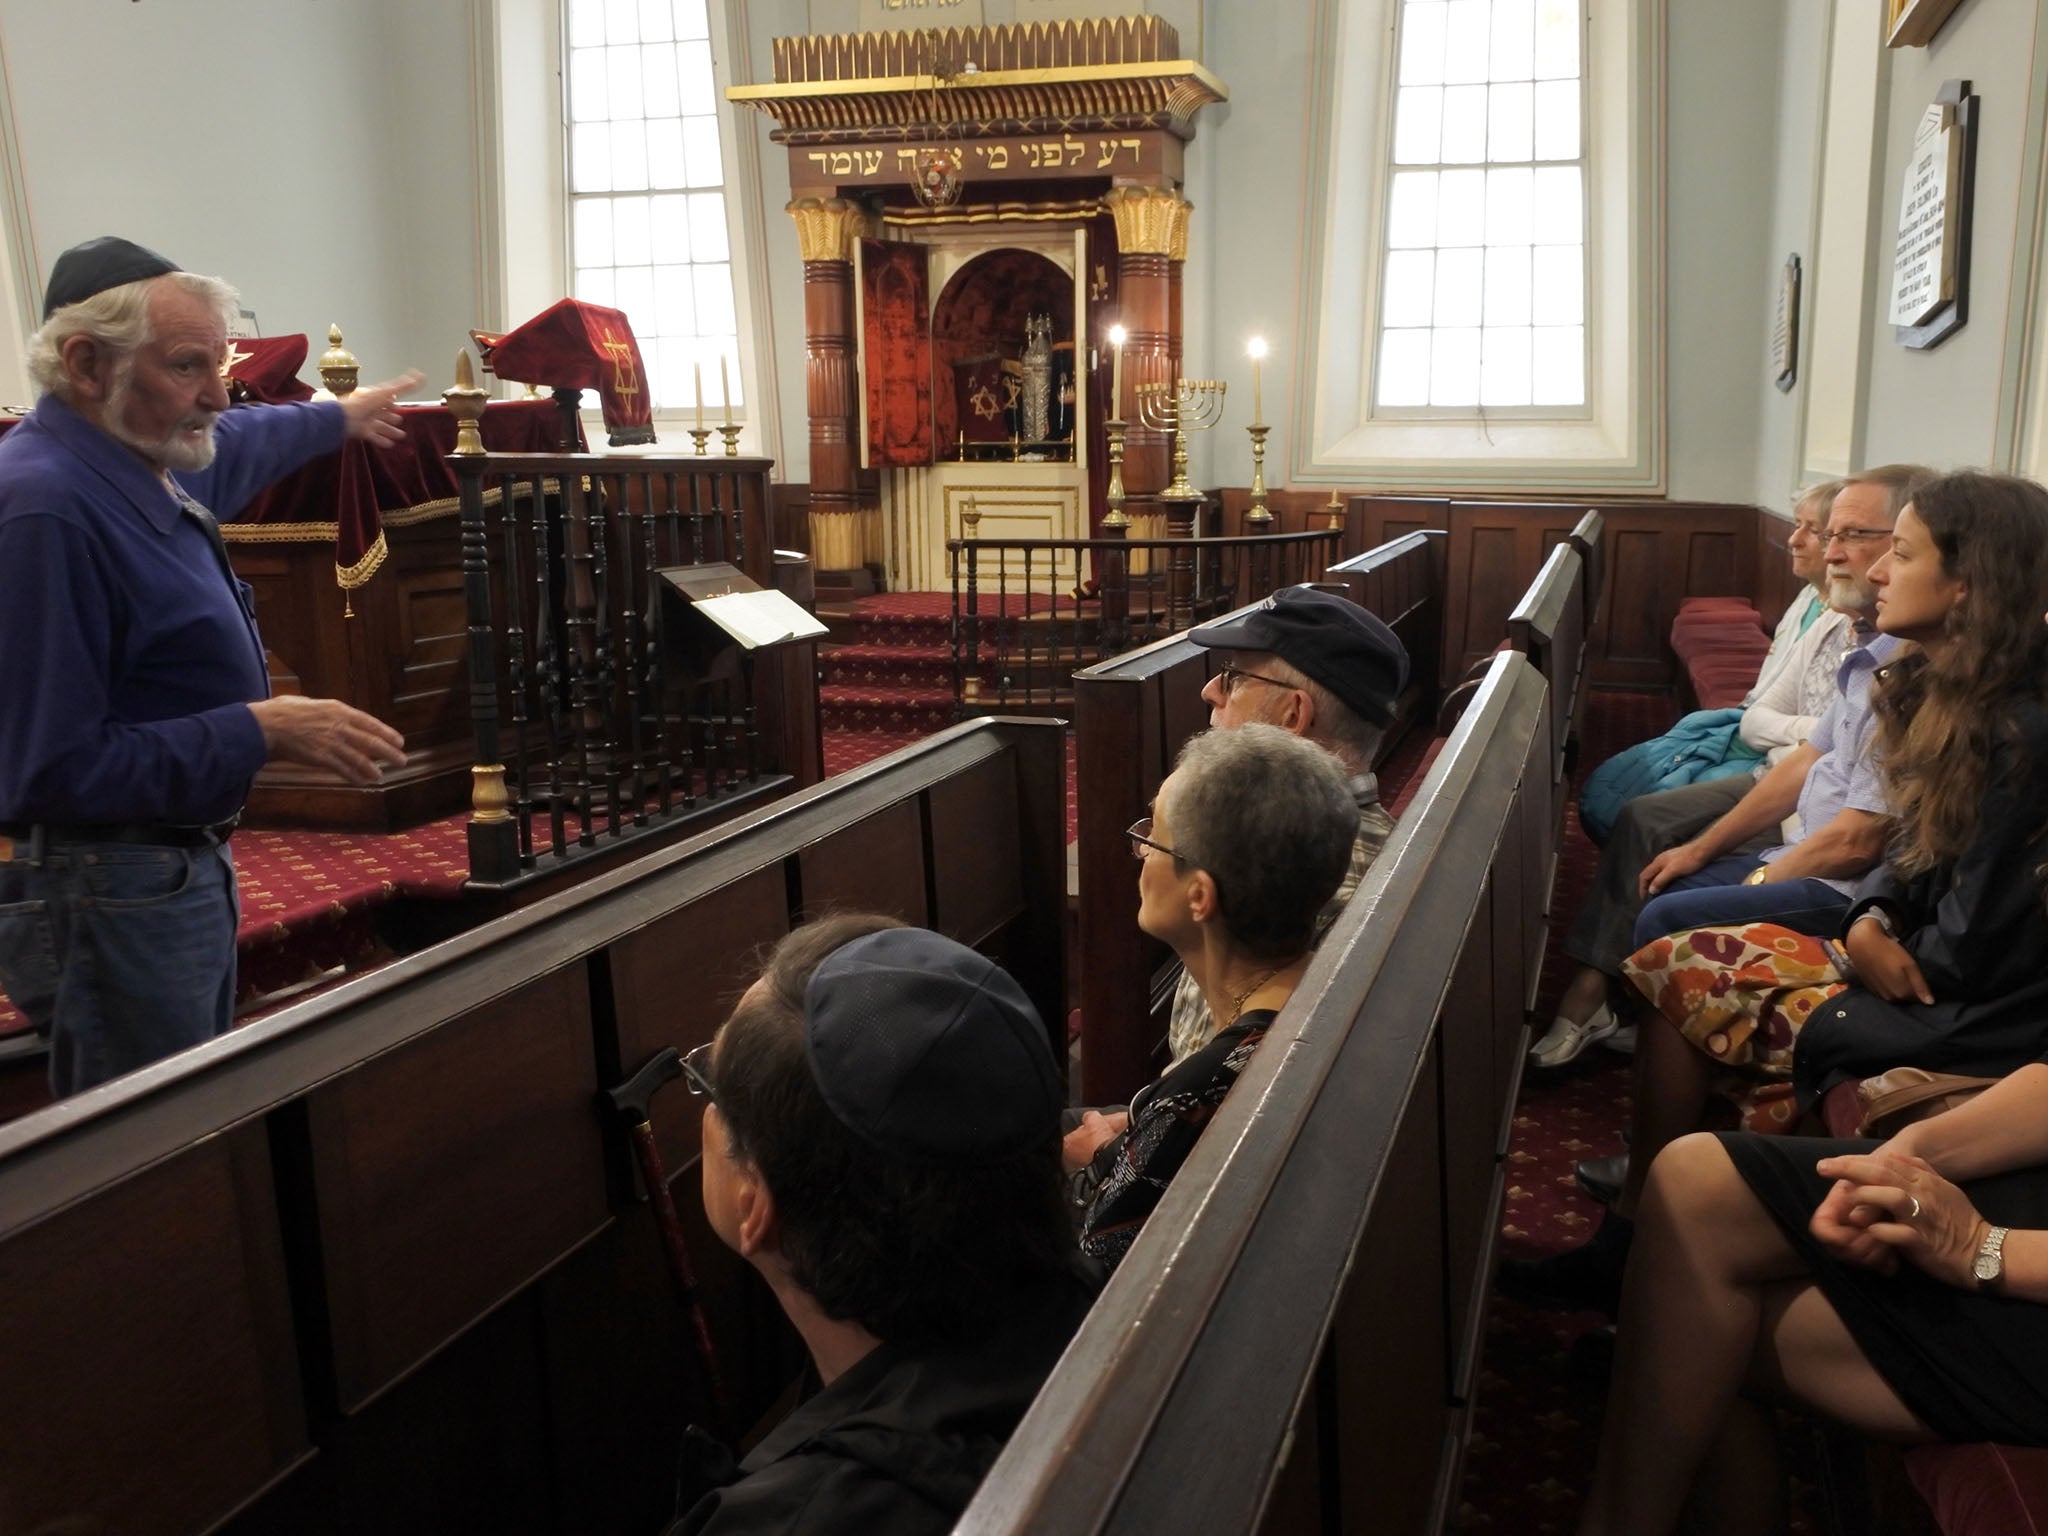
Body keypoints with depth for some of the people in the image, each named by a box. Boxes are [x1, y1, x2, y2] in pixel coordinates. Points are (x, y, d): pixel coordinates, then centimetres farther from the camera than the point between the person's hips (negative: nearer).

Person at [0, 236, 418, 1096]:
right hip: (114, 897, -10)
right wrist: (262, 730, -25)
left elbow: (239, 444, 33)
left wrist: (340, 418, 48)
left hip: (183, 871, 10)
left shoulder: (146, 467, 6)